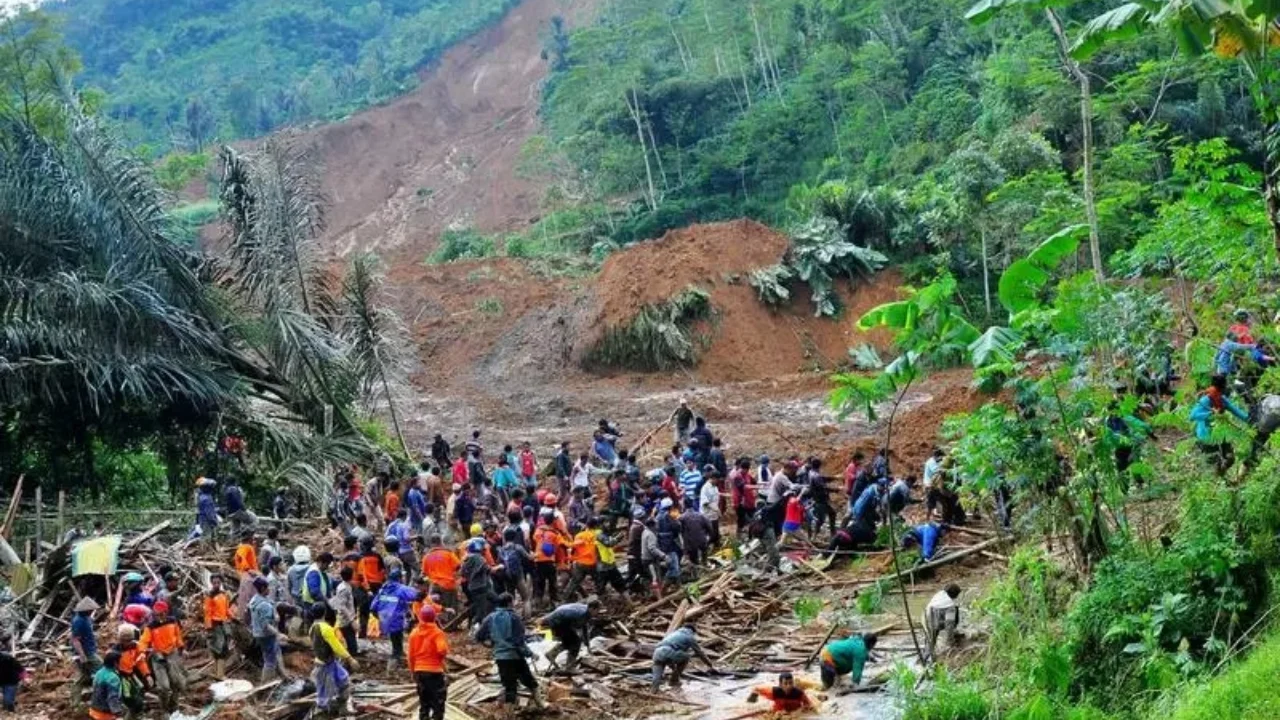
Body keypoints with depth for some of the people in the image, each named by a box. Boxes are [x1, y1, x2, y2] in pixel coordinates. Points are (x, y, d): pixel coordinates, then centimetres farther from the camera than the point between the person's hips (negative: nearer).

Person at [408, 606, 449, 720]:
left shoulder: (414, 633, 3)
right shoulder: (437, 632, -10)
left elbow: (411, 656, 6)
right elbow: (443, 650, -24)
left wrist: (413, 672, 17)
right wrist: (443, 655, -1)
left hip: (419, 671, 5)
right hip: (435, 671, -4)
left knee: (423, 703, 14)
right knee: (438, 703, 3)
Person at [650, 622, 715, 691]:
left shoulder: (673, 633, 38)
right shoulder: (689, 636, 22)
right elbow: (700, 652, 25)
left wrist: (674, 668, 58)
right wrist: (710, 666, 37)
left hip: (657, 652, 5)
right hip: (670, 653, -5)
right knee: (686, 657, 22)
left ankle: (656, 681, -11)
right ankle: (674, 680, 20)